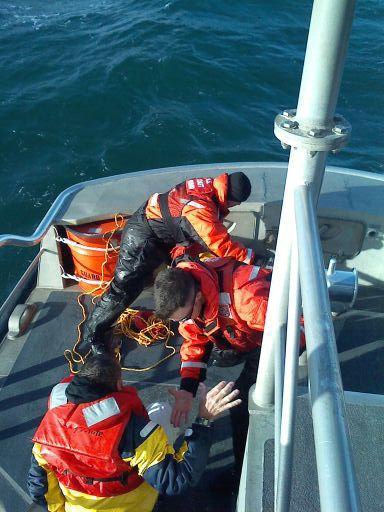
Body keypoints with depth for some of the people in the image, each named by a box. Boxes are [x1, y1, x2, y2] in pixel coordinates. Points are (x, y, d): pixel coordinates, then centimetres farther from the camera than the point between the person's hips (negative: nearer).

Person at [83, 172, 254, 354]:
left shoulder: (210, 186, -8)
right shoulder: (201, 208, -35)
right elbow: (220, 244, -32)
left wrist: (183, 251, -8)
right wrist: (250, 256, -23)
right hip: (141, 238, -10)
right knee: (123, 290, -4)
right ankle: (92, 332, 13)